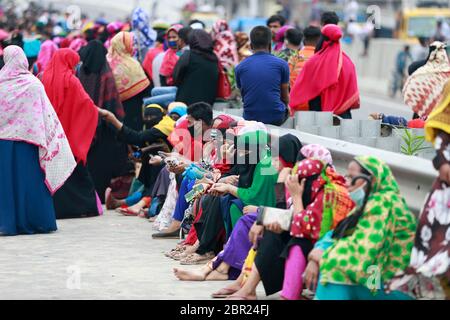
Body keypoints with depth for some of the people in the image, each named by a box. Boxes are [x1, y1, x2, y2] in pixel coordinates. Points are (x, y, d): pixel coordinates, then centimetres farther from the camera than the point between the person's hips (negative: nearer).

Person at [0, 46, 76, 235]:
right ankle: (37, 221, 9)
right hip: (27, 139, -1)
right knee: (30, 179, 6)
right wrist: (45, 140, 2)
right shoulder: (33, 84, -7)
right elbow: (46, 113, -6)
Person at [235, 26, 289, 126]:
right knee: (287, 109, 31)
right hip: (276, 118, -2)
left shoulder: (240, 67, 4)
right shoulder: (281, 64, -2)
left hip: (250, 118, 2)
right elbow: (285, 98, 9)